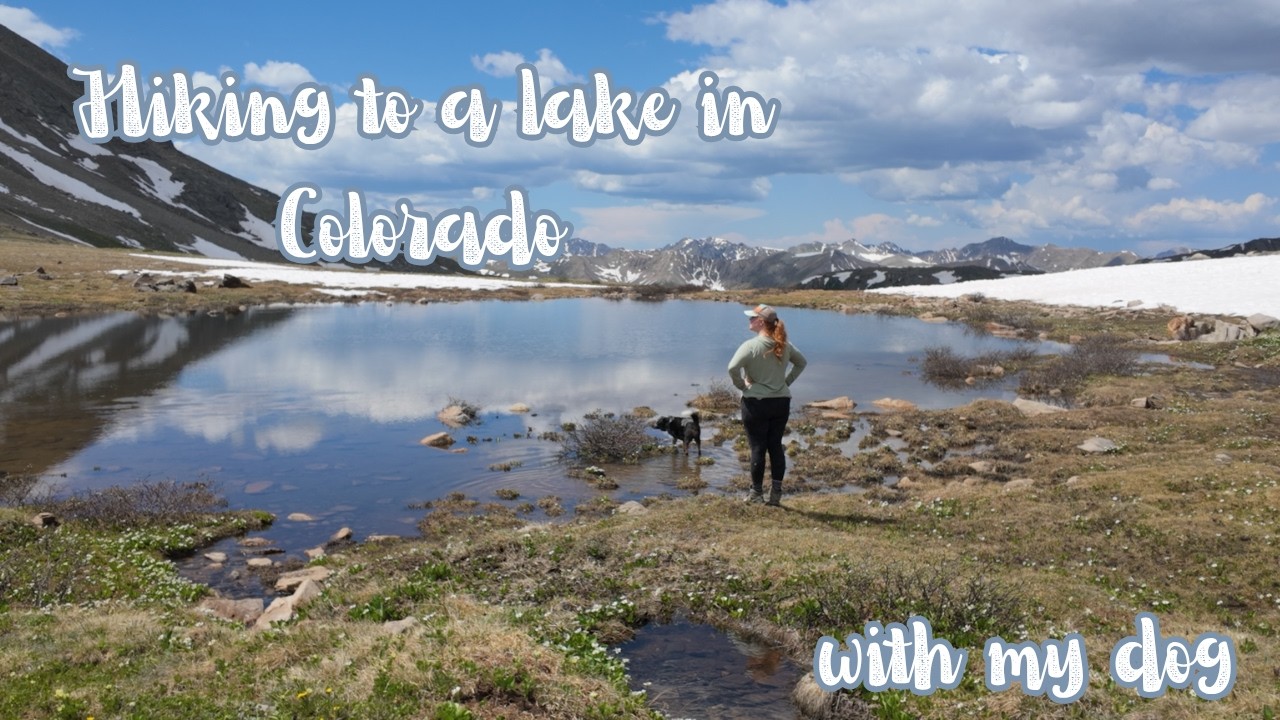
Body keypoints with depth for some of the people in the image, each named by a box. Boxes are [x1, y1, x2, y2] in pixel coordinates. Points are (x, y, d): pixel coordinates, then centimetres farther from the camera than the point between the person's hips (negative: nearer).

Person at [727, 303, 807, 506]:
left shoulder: (751, 346, -15)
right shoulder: (784, 345, 4)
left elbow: (733, 368, -26)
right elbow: (802, 363, 18)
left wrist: (741, 385, -9)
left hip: (756, 402, -5)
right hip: (782, 402, 5)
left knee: (758, 448, 3)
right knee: (776, 446, 11)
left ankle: (757, 493, 12)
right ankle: (776, 494, 15)